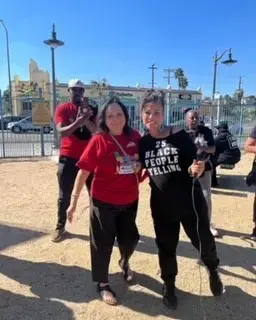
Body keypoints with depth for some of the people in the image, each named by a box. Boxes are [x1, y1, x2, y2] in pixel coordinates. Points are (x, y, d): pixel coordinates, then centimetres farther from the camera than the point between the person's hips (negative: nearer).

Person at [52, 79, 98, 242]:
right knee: (64, 195, 5)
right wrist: (78, 122, -31)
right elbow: (61, 132, -15)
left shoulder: (92, 108, 5)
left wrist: (85, 119, -24)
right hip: (68, 157, -1)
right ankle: (60, 227, 20)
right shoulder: (63, 109, 0)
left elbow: (97, 130, -7)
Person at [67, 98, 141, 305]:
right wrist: (74, 200, -12)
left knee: (130, 237, 19)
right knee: (102, 243, 10)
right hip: (103, 201, -4)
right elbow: (84, 171, -12)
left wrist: (141, 175, -3)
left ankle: (125, 262, 54)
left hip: (130, 200, 4)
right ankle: (102, 284, 34)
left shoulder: (135, 137, -3)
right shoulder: (98, 141, -14)